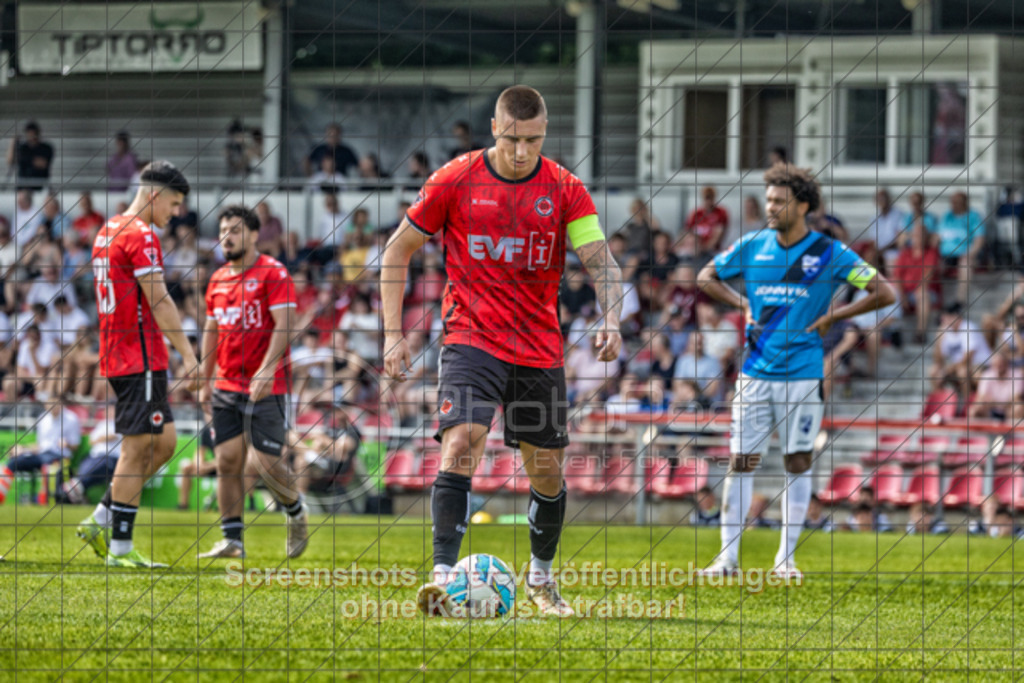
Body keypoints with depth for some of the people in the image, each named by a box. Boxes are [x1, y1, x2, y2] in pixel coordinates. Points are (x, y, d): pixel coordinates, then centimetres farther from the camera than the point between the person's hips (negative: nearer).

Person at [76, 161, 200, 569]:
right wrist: (188, 355, -16)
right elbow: (159, 302, -18)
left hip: (116, 356, 10)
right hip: (141, 359, -10)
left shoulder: (108, 231, 17)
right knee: (137, 450, -5)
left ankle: (101, 521, 11)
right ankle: (120, 549, -3)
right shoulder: (140, 236, -14)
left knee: (163, 443, 12)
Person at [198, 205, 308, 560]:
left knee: (267, 461, -7)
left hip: (265, 387, -6)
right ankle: (232, 540, 2)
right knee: (228, 461, 0)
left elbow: (284, 324, -16)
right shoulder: (218, 279, 13)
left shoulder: (273, 273, -8)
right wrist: (206, 381, 17)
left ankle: (296, 509, 22)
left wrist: (267, 369, -26)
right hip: (226, 386, 6)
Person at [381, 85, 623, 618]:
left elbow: (599, 260, -7)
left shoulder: (565, 190, 0)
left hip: (540, 350, 3)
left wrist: (610, 321, -27)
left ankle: (541, 578, 32)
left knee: (547, 471, 9)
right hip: (471, 340, -2)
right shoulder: (455, 180, -3)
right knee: (460, 445, -23)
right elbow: (398, 250, 5)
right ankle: (444, 577, -27)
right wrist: (393, 333, -1)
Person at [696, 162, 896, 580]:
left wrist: (831, 317, -5)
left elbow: (885, 293, -3)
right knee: (741, 462, -1)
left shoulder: (829, 253, -4)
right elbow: (707, 277, 20)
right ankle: (728, 557, 3)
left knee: (798, 463, 2)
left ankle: (786, 558, 10)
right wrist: (743, 306, 6)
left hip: (803, 373, -2)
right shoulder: (751, 246, 5)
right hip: (755, 372, 2)